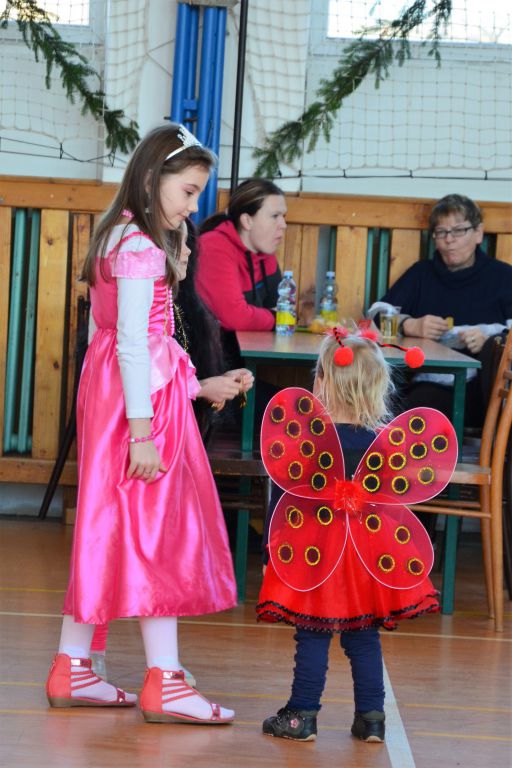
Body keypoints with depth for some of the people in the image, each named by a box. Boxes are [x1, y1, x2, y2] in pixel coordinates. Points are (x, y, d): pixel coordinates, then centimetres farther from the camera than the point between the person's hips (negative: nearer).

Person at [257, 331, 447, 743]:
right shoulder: (385, 440, -3)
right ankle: (372, 716, 15)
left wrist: (272, 548, 4)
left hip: (313, 553, -3)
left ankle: (303, 715, 10)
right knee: (365, 637, 12)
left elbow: (283, 498, -6)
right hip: (369, 550, 3)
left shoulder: (300, 436, -11)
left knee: (312, 636, 5)